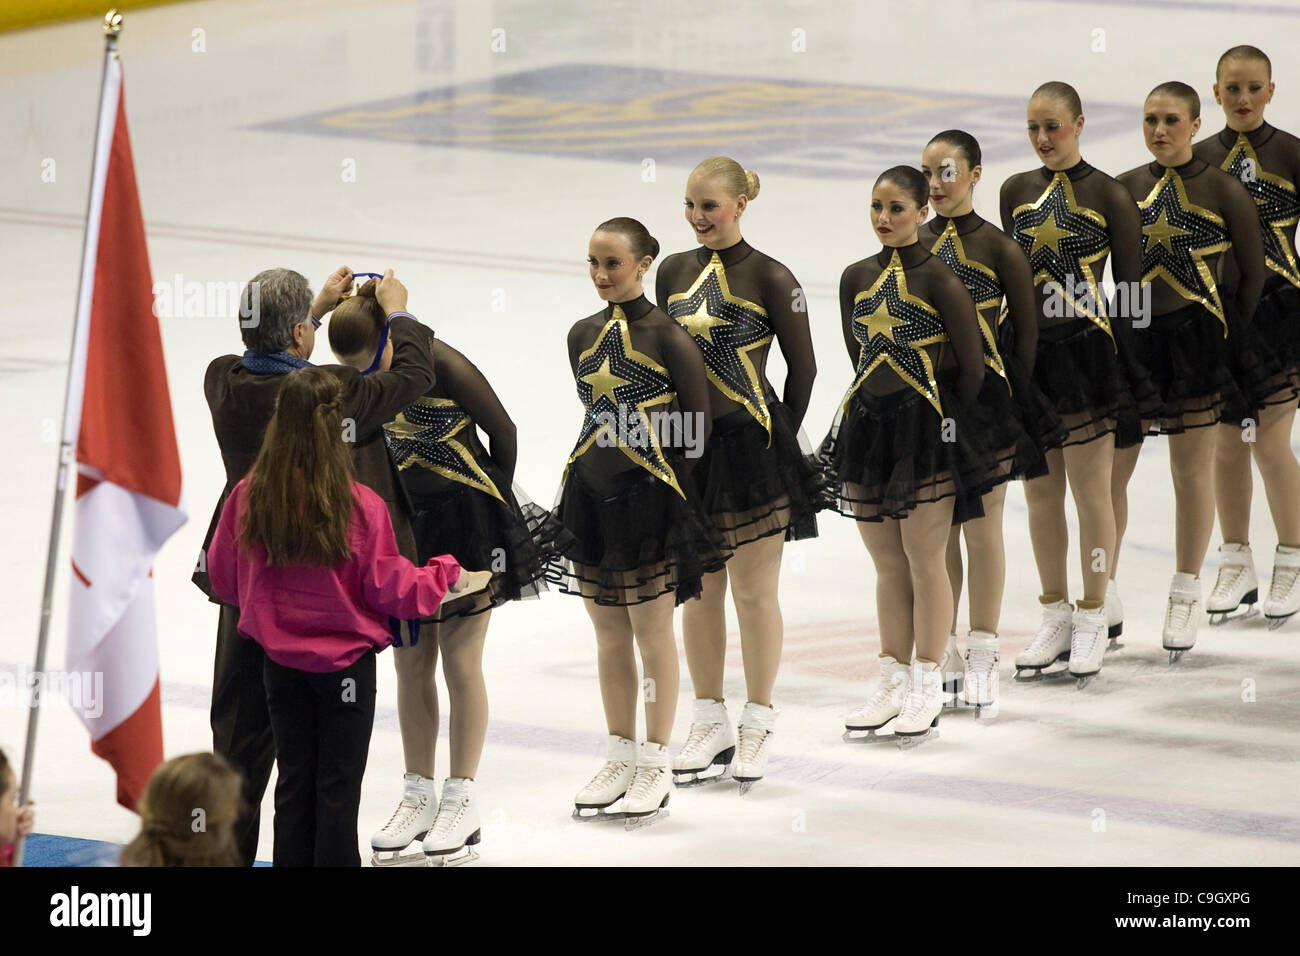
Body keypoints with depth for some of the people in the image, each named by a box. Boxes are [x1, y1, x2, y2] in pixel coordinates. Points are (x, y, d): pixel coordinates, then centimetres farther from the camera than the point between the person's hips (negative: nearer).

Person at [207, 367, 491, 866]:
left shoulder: (249, 495, -11)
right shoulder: (360, 506, -20)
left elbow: (223, 576, 2)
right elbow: (387, 586, -10)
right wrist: (449, 578, 7)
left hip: (281, 664, 3)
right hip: (345, 664, -3)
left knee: (294, 783, 14)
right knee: (338, 787, 6)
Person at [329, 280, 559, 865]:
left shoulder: (440, 365, -20)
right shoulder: (362, 384, -4)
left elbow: (502, 432, -9)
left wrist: (491, 507, 0)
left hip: (466, 518, -5)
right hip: (406, 524, 5)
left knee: (460, 659, -1)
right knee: (410, 663, 7)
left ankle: (462, 800, 8)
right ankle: (418, 797, 17)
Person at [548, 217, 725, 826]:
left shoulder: (667, 336, -10)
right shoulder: (584, 335, 8)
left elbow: (695, 426, -7)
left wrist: (663, 482, -5)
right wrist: (598, 466, 12)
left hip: (648, 499, -6)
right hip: (593, 492, 6)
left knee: (652, 631, 2)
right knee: (609, 633, 12)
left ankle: (655, 768, 10)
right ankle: (620, 759, 22)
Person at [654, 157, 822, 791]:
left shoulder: (769, 279, -8)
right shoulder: (674, 273, 6)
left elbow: (802, 368, -2)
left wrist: (780, 436, -3)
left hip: (751, 446, -5)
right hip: (687, 444, 5)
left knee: (754, 591, 3)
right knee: (698, 591, 10)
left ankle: (758, 726, 14)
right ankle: (710, 726, 21)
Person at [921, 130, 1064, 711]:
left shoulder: (998, 247, -5)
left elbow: (1025, 327, 1)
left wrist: (1011, 391, 0)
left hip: (983, 394, -3)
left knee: (981, 526, 2)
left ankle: (983, 657, 9)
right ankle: (943, 651, 17)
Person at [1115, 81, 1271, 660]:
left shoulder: (1222, 190, -3)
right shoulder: (1124, 188, 5)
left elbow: (1253, 271, 3)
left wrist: (1229, 331, 2)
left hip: (1195, 337, -3)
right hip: (1129, 335, 3)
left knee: (1192, 471, 6)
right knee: (1107, 470, 0)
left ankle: (1186, 594, 19)